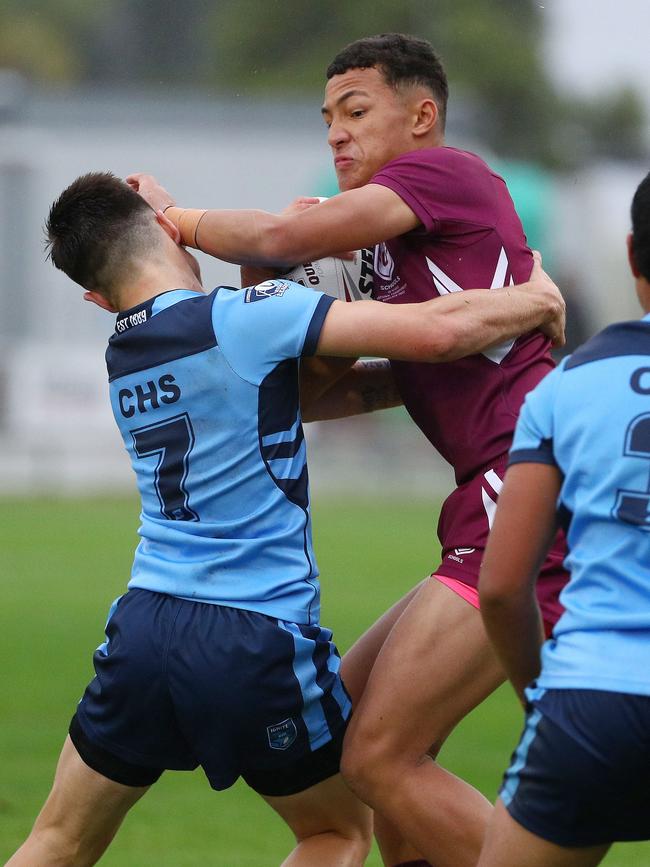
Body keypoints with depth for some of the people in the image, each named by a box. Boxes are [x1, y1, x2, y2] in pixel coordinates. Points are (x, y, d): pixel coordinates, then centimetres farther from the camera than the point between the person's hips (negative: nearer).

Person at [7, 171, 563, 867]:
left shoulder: (122, 356, 11)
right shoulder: (245, 316, -11)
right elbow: (436, 332, -15)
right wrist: (537, 301, 0)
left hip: (143, 627, 5)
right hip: (260, 643, -5)